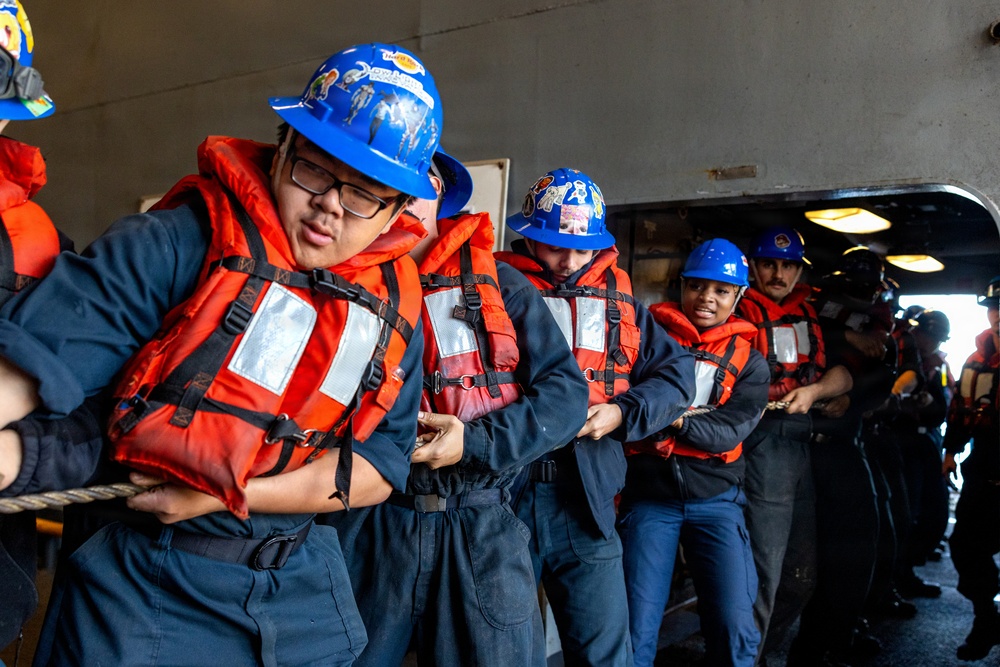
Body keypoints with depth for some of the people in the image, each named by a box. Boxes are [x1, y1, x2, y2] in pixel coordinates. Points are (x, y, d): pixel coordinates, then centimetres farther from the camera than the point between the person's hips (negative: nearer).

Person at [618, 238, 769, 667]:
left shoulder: (749, 362, 6)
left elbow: (729, 431, -8)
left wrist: (675, 420, -23)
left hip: (715, 499, 1)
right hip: (648, 495, -1)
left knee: (735, 628, -1)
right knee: (635, 632, 0)